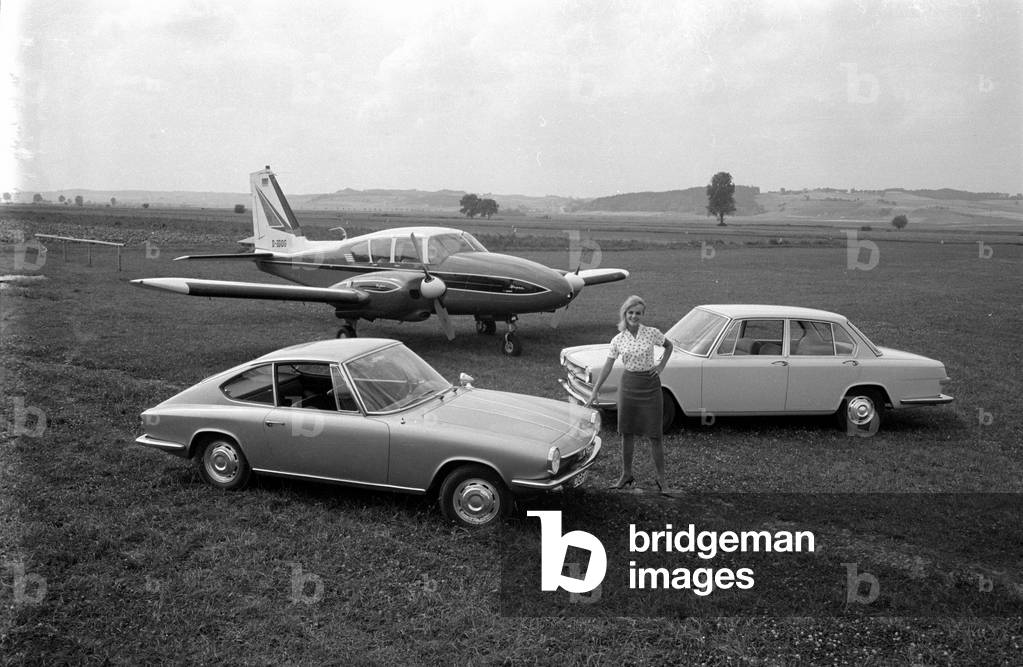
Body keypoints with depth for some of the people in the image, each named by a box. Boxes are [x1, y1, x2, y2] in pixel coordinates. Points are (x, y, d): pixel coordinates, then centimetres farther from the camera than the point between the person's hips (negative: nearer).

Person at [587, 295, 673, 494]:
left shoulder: (652, 333, -6)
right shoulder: (618, 340, -2)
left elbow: (669, 346, 13)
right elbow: (607, 366, -1)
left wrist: (661, 366, 1)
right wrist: (595, 391, -4)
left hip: (650, 384, -2)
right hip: (628, 385, 2)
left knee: (654, 435, 0)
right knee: (627, 433, 9)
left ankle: (661, 479, 11)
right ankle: (626, 475, 23)